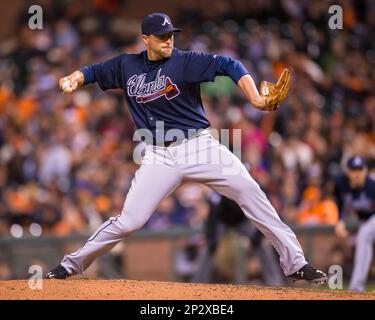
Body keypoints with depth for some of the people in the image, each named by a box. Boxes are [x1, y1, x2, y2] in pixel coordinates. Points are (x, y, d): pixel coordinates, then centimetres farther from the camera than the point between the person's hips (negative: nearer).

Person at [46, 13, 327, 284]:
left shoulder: (185, 61, -6)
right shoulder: (127, 66, 6)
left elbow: (228, 65, -15)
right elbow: (94, 71, 19)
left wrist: (255, 98, -29)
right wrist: (73, 79, -4)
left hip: (200, 146, -1)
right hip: (159, 157, 1)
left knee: (251, 192, -15)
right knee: (129, 221, -6)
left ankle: (295, 264, -9)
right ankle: (72, 264, 14)